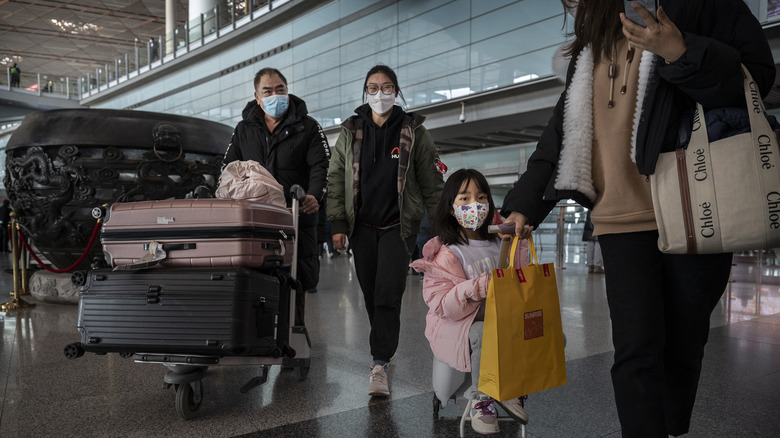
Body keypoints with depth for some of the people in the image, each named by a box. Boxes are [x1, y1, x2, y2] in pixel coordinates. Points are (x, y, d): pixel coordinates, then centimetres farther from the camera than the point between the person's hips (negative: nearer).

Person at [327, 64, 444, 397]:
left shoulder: (413, 131, 2)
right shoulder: (350, 132, 8)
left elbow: (432, 182, 4)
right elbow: (335, 179, 8)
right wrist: (338, 223, 0)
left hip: (399, 225, -3)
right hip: (362, 226, 3)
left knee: (388, 295, -12)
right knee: (371, 294, 9)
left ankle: (380, 364, -9)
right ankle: (383, 349, 28)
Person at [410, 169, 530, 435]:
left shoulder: (499, 244, 11)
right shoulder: (445, 253, -8)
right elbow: (440, 305, -16)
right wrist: (471, 290, -32)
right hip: (456, 325, -6)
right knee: (486, 335, -38)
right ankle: (480, 400, -12)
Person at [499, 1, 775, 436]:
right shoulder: (589, 50, 19)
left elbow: (757, 74, -4)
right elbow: (561, 134, 18)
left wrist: (680, 52, -20)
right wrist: (524, 204, 12)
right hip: (623, 219, 3)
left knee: (683, 346, 7)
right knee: (637, 349, -8)